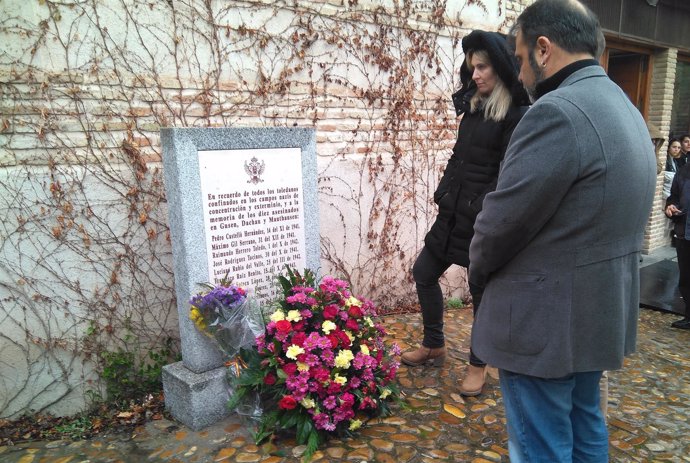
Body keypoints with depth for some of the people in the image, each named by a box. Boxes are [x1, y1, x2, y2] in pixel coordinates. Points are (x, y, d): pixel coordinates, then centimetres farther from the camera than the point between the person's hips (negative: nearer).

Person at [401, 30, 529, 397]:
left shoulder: (517, 115, -12)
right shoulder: (473, 105, 11)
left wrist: (481, 210, -17)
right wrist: (443, 194, 9)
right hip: (453, 211, 8)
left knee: (481, 291, 5)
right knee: (424, 273, 13)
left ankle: (478, 365, 27)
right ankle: (434, 346, 33)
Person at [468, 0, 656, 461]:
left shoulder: (558, 112, -22)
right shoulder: (625, 109, 11)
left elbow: (504, 218, -22)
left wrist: (478, 269, -1)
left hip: (547, 320, -10)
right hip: (600, 309, 10)